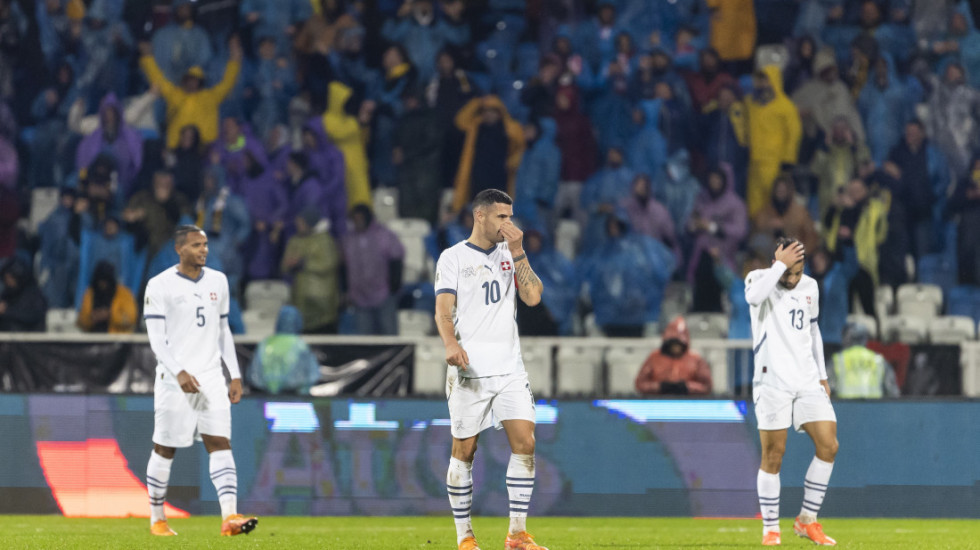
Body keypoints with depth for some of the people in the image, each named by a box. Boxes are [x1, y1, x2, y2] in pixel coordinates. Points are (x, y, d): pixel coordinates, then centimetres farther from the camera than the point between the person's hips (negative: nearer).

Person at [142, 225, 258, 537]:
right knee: (164, 450, 4)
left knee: (220, 444, -10)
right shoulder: (160, 286, -5)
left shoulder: (218, 282, 12)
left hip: (211, 379, 4)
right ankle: (157, 519, 18)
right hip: (174, 380, -4)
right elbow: (157, 338, -9)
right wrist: (179, 373, -21)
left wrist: (235, 376, 12)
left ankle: (230, 517, -20)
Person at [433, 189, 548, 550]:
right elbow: (443, 309, -9)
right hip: (468, 370, -4)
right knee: (464, 450, -1)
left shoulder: (510, 255, 14)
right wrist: (451, 343, -27)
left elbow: (533, 296, 2)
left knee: (525, 442, -8)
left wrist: (517, 253, -3)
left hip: (509, 368, 4)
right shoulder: (453, 257, 0)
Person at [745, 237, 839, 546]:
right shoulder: (760, 279, -4)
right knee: (773, 455, -5)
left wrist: (822, 376, 21)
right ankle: (770, 528, 7)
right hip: (772, 382, -5)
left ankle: (807, 520, 6)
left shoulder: (810, 287, 12)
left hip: (808, 382, 5)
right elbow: (753, 296, -30)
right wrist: (781, 265, -25)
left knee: (828, 445, -5)